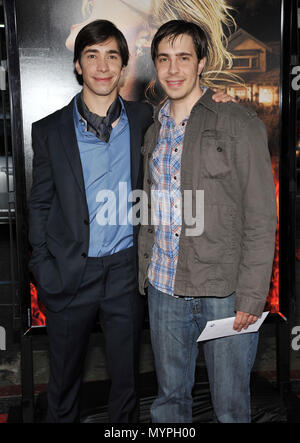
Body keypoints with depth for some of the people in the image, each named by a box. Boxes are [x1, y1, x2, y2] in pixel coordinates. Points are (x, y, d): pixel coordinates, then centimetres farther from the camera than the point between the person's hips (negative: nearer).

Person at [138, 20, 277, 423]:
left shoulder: (240, 125, -6)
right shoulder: (155, 131, 11)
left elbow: (261, 219, -9)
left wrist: (251, 295, -14)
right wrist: (144, 273, 11)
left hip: (224, 292, -4)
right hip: (164, 288, 5)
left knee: (231, 406, 9)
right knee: (169, 396, 17)